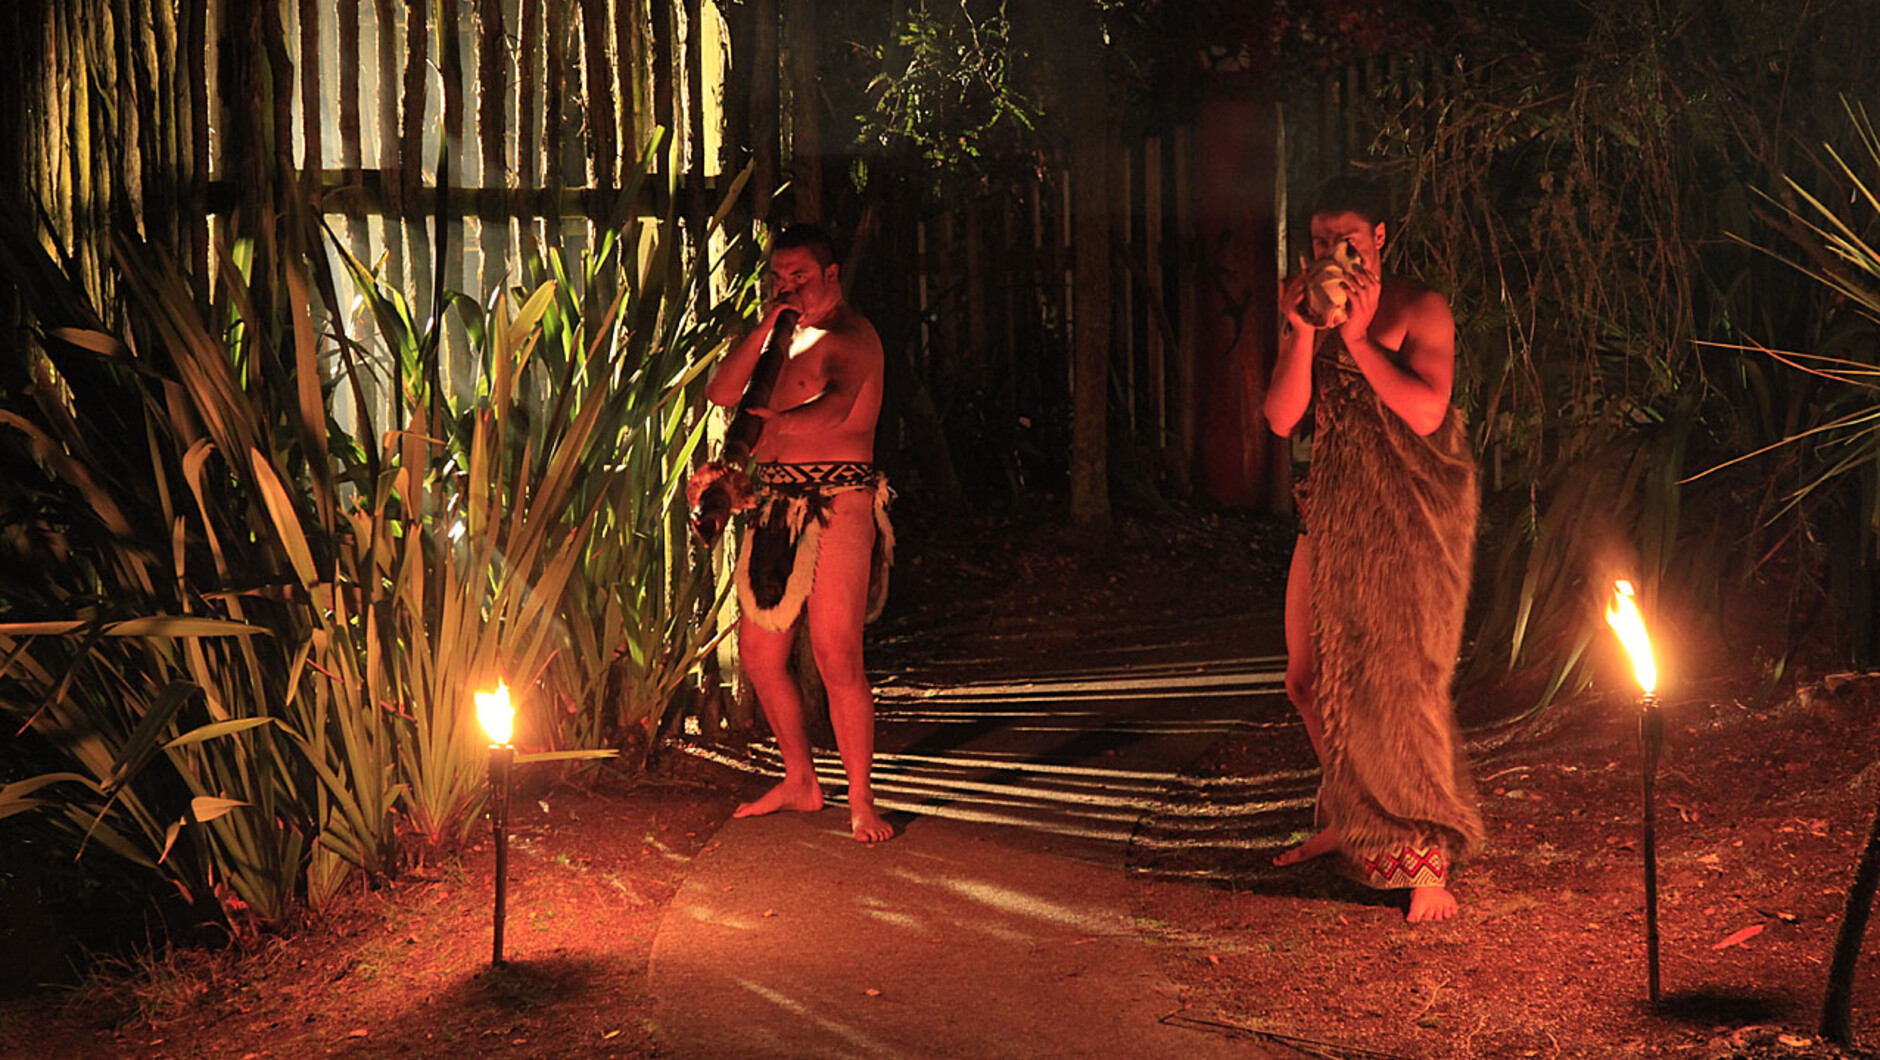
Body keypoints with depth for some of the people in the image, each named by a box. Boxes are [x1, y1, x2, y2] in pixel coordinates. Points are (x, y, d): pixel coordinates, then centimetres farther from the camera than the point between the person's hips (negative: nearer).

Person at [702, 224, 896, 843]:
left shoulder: (851, 337, -5)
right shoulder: (794, 336, 21)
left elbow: (834, 410, -25)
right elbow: (721, 393, 8)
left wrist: (772, 420, -32)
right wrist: (765, 325, 1)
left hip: (835, 502, -8)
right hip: (777, 506, 9)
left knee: (837, 658, -11)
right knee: (759, 654, 10)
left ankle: (861, 802, -2)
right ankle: (800, 782, 25)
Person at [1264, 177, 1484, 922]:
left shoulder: (1419, 311, -7)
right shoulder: (1305, 315, 8)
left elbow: (1426, 412, -19)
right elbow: (1281, 418, -3)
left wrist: (1359, 337, -22)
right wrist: (1304, 333, -14)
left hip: (1409, 520, -6)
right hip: (1332, 513, 6)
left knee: (1397, 683, -11)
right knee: (1309, 681, 12)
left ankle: (1427, 861, -2)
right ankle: (1346, 820, 34)